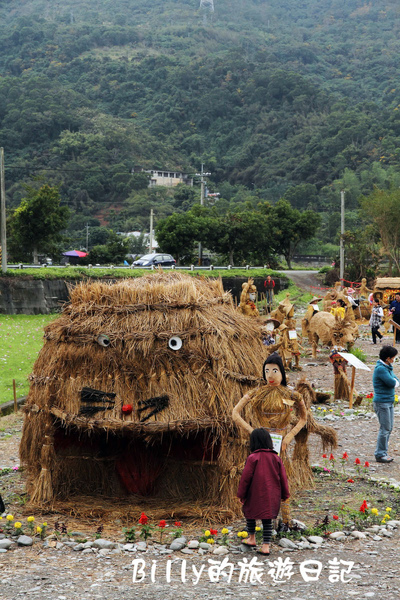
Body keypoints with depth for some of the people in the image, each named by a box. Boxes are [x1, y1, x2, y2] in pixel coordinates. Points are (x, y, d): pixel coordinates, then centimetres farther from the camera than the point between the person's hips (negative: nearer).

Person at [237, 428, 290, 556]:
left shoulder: (253, 457, -13)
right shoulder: (276, 457, 2)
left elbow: (246, 477, -10)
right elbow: (283, 477, 7)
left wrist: (241, 494, -1)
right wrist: (285, 494, 16)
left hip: (255, 495, -4)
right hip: (272, 496, 4)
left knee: (249, 513, 19)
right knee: (268, 519, 8)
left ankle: (252, 539, 30)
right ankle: (266, 546, 3)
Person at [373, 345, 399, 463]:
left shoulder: (388, 368, 13)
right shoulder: (380, 369, -18)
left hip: (389, 402, 10)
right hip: (382, 402, -10)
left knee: (389, 428, 12)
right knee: (385, 429, -7)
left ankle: (383, 452, 19)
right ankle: (380, 455, 0)